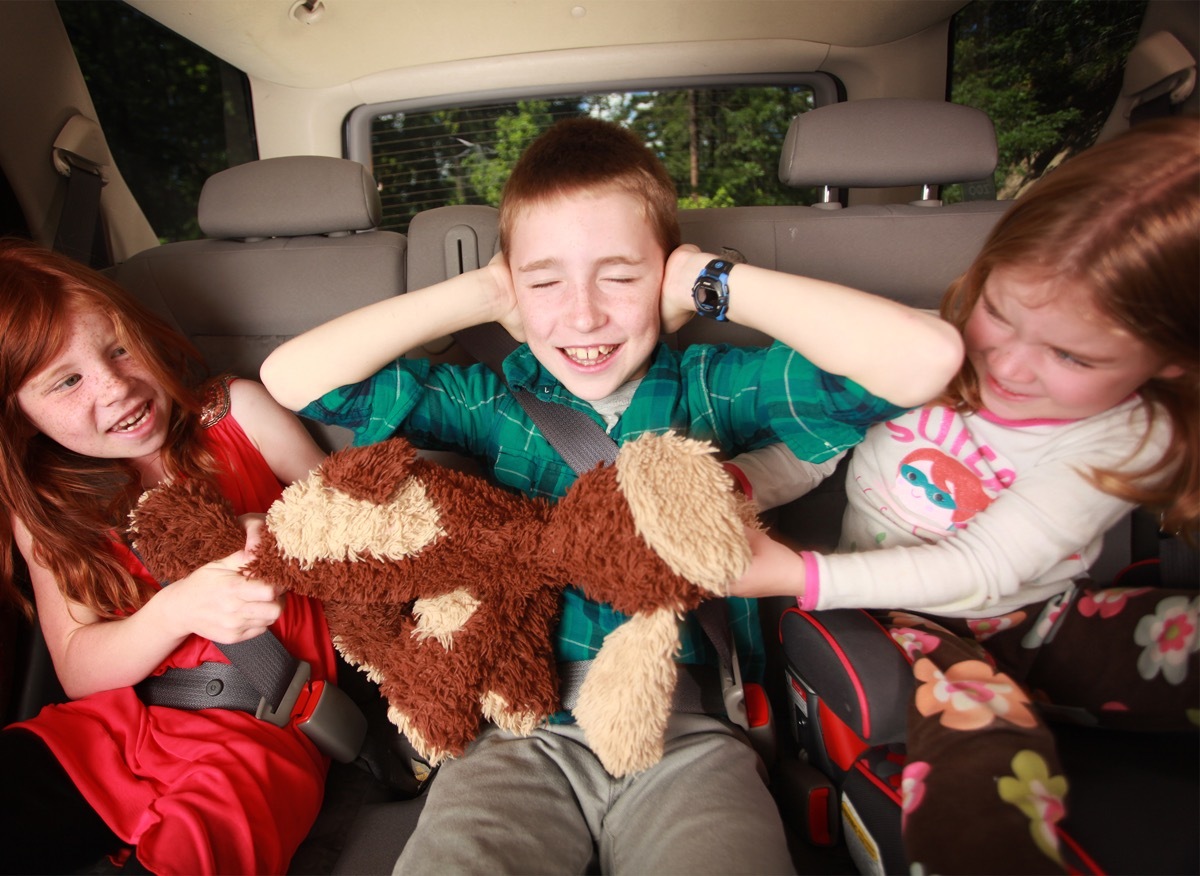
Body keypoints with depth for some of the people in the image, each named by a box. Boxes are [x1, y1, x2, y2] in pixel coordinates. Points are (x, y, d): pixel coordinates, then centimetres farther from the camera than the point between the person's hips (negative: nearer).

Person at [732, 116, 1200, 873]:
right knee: (980, 756, -33)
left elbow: (980, 570, -23)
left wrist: (799, 574, -32)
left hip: (1039, 619, 2)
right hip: (908, 617, -1)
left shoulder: (1133, 437, -13)